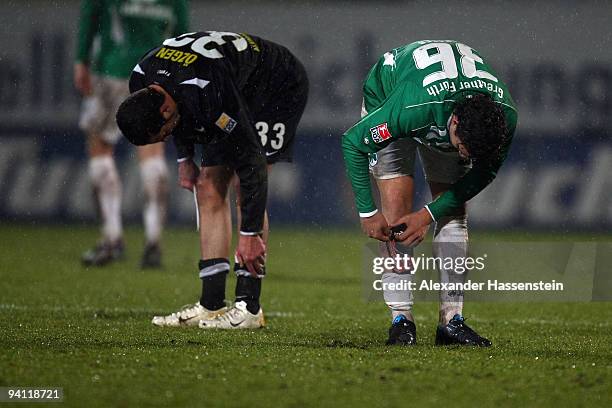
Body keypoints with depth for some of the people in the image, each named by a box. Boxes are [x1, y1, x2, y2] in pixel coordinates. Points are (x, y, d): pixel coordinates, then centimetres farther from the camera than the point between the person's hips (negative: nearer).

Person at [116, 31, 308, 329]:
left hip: (280, 89, -9)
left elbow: (252, 163, -34)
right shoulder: (140, 82, -18)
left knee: (247, 189, -18)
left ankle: (249, 308, -17)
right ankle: (211, 305, -1)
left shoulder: (207, 95, -41)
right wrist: (185, 158, 5)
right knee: (209, 190, -1)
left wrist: (250, 235, -31)